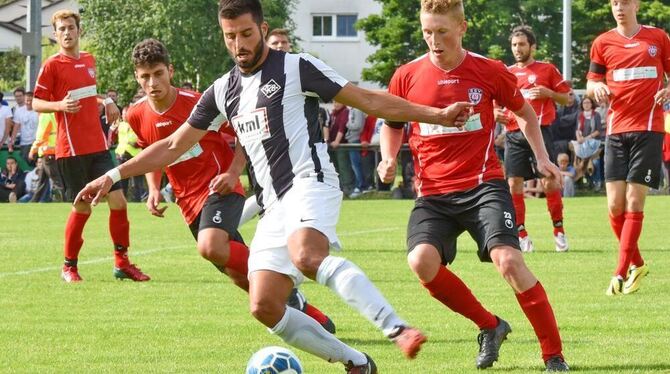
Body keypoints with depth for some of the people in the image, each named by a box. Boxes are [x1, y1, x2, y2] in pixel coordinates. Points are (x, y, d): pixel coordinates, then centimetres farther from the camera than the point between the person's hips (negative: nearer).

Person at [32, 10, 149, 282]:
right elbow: (36, 104, -5)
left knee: (118, 200, -1)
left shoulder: (89, 61, 13)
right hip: (71, 149, -6)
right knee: (82, 208, -2)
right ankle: (69, 267, 14)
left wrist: (105, 102, 11)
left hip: (98, 145, 6)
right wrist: (60, 105, -23)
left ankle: (122, 263, 10)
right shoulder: (52, 65, -6)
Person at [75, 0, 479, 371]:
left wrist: (436, 115, -4)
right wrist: (112, 177, 20)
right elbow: (173, 146, 24)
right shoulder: (223, 92, 18)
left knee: (307, 257, -37)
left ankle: (398, 329, -48)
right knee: (265, 307, -7)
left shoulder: (295, 68, 1)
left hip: (310, 183, -7)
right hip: (275, 204, 7)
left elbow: (368, 100, 2)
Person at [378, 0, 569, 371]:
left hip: (483, 184, -2)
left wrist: (542, 158, 9)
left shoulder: (489, 72, -1)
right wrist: (389, 159, 0)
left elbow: (524, 112, 17)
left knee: (508, 260, -21)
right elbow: (392, 124, 19)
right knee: (422, 261, -23)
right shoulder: (407, 76, 2)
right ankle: (489, 326, 2)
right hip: (433, 192, 2)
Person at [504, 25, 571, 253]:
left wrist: (548, 93, -10)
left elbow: (567, 98, 7)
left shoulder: (547, 69, 5)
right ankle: (521, 235, 4)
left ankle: (559, 230, 5)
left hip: (539, 131, -3)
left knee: (549, 181, -8)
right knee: (514, 183, -3)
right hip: (514, 134, 4)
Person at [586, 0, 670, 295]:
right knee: (615, 205, -3)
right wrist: (596, 87, -8)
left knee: (634, 202, -8)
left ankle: (621, 273, -6)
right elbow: (591, 82, 15)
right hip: (616, 130, 2)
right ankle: (637, 264, 17)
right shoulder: (603, 43, 9)